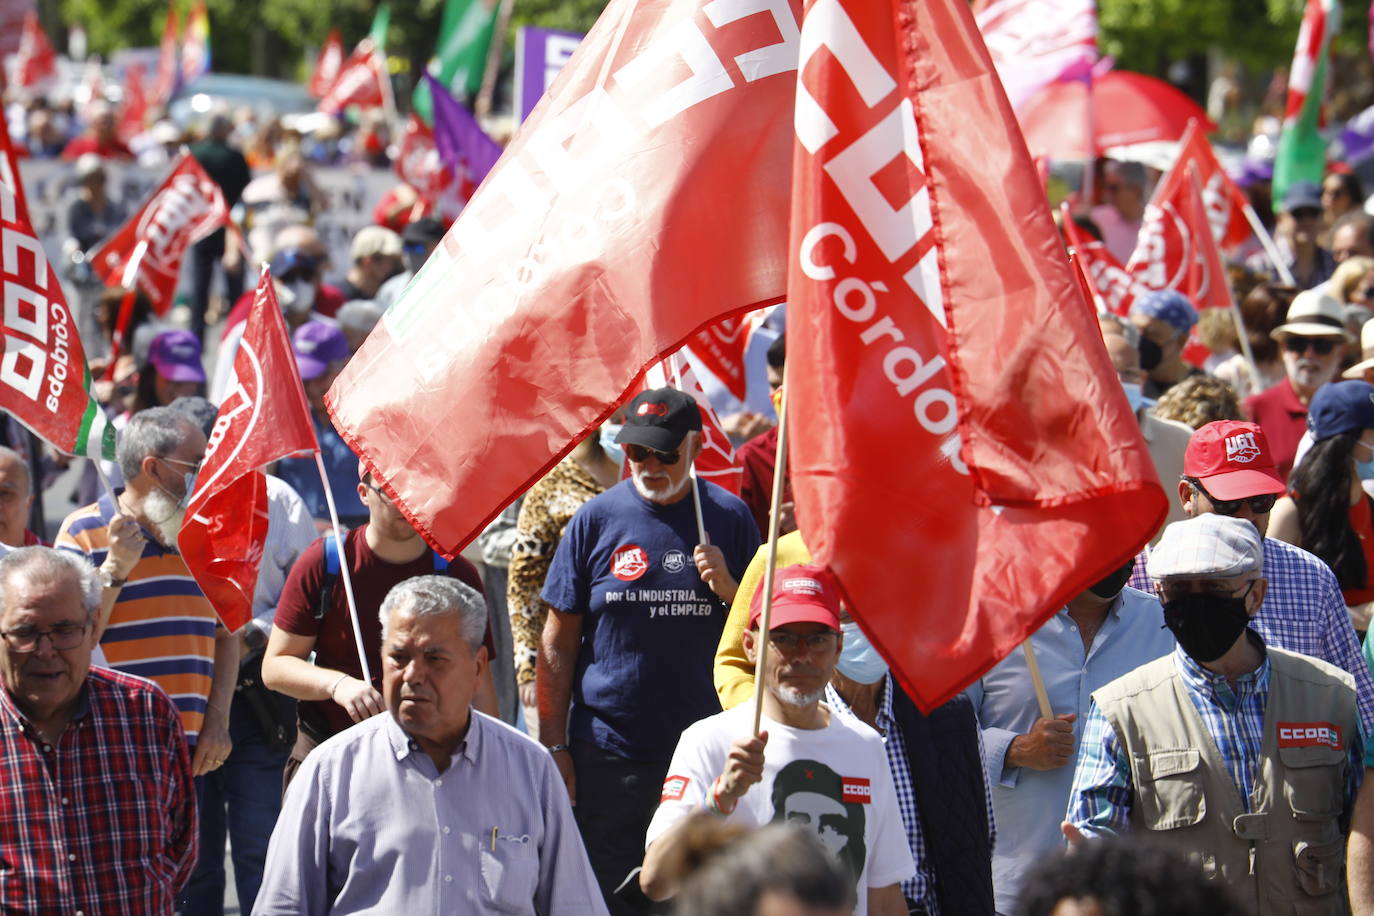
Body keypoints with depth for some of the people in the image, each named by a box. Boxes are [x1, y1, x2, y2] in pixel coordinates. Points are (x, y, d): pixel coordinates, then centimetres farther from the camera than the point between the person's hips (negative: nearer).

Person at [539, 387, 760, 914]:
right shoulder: (597, 519, 1)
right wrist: (554, 746, -1)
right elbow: (558, 644, 3)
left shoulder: (729, 518, 4)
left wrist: (728, 588, -11)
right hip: (607, 752, -1)